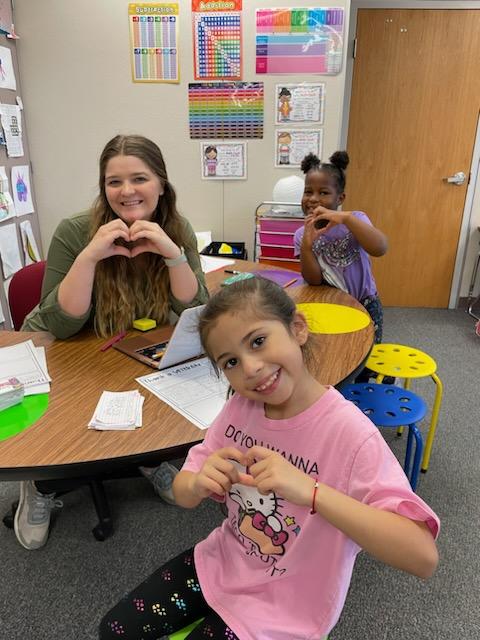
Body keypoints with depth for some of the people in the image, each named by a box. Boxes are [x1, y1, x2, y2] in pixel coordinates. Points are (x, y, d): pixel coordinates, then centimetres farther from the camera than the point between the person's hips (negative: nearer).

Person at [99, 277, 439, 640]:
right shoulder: (240, 407, -12)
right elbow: (183, 495, -4)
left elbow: (423, 557, -33)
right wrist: (197, 484, -29)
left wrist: (310, 491, -45)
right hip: (223, 563, 5)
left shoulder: (348, 432, -29)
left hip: (283, 609, -4)